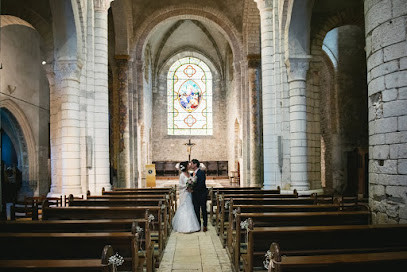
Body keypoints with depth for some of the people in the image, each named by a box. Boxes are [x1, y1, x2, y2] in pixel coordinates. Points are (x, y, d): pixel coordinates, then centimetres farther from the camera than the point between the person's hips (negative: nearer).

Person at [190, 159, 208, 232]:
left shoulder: (202, 172, -12)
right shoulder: (193, 174, 12)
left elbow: (201, 184, -19)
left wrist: (193, 189, -18)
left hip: (202, 194, -7)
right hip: (195, 195, 7)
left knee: (203, 210, 2)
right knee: (196, 210, 9)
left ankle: (205, 226, 10)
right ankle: (198, 225, 17)